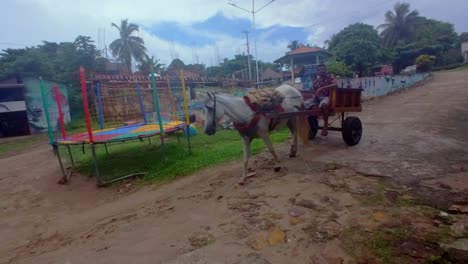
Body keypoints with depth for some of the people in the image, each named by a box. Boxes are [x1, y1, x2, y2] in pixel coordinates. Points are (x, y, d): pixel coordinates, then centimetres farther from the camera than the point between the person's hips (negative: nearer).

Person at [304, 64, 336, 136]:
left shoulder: (330, 76, -1)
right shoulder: (315, 81, 11)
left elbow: (335, 84, -22)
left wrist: (322, 88, -29)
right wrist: (315, 96, -9)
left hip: (327, 97, -5)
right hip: (318, 97, 5)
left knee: (323, 104, -42)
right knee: (303, 104, -15)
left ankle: (325, 126, -28)